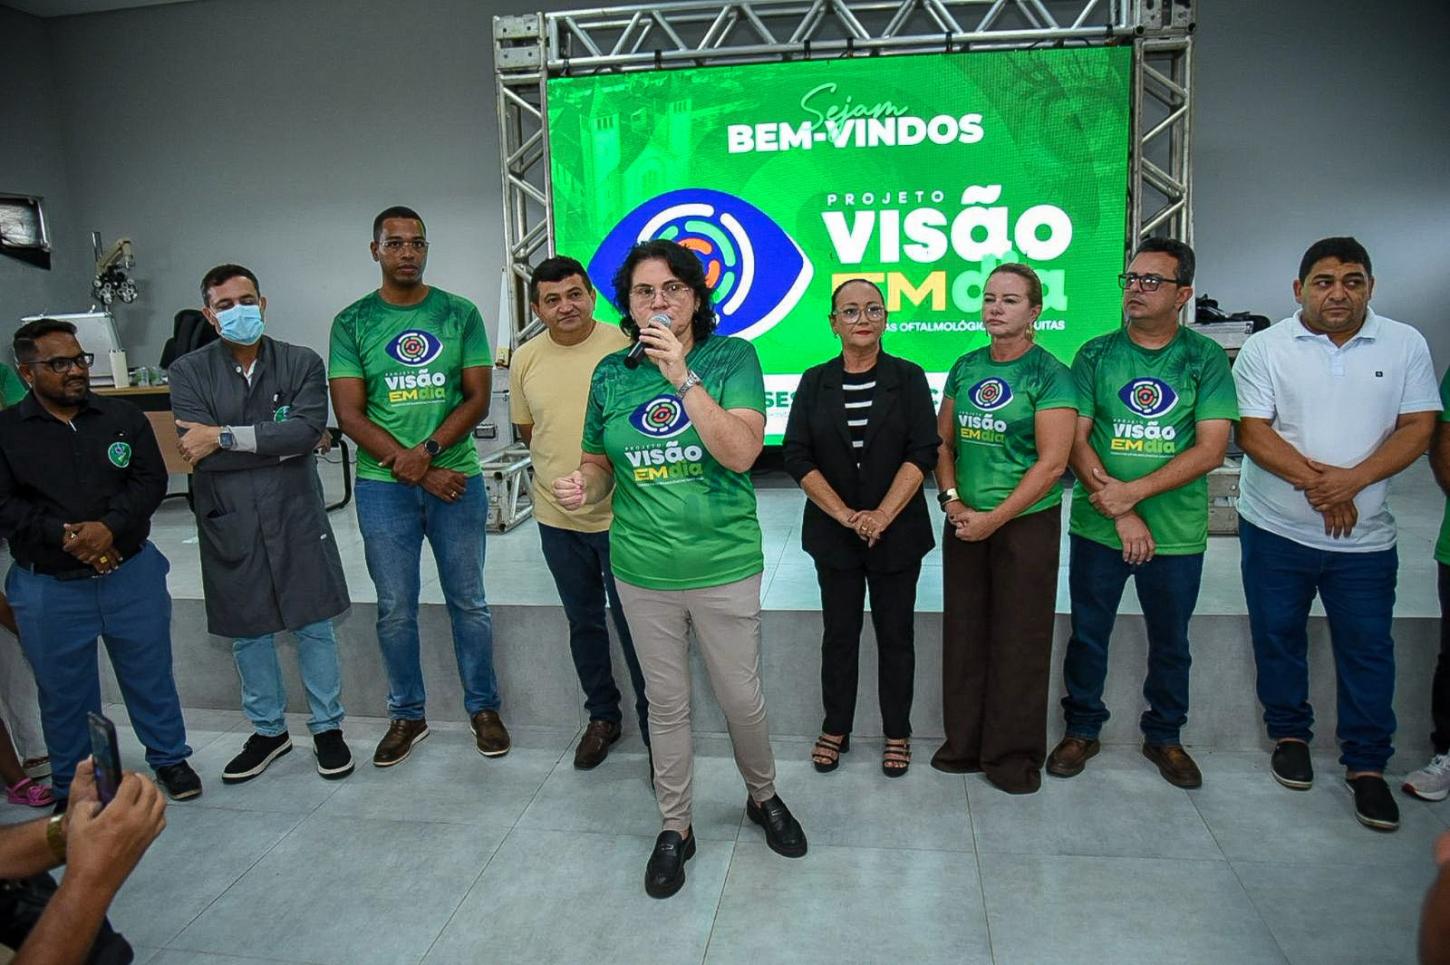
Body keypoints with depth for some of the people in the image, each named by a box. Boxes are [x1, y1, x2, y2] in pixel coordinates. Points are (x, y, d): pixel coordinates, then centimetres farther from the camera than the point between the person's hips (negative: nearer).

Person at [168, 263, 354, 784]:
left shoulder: (302, 363, -1)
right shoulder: (189, 371, 0)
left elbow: (308, 428, -17)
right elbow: (198, 453, -12)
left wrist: (225, 437, -19)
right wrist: (280, 443, -16)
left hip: (297, 516, -1)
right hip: (230, 523, 1)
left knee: (314, 625, 7)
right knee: (247, 633, 13)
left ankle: (327, 728, 24)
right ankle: (268, 730, 32)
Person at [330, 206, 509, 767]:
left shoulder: (460, 314, 3)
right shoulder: (352, 322, 3)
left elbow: (477, 398, -1)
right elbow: (348, 413, -3)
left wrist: (427, 451, -16)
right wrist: (413, 469, -12)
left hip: (457, 478, 0)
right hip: (383, 487, 0)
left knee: (468, 602, 9)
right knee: (395, 610, 10)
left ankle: (483, 707, 25)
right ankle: (406, 714, 27)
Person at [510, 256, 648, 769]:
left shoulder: (624, 347, -11)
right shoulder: (525, 360, 2)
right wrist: (563, 470, 6)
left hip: (619, 514, -4)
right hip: (557, 517, 4)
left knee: (634, 626, 5)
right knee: (583, 622, 19)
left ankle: (654, 725, 22)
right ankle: (602, 716, 37)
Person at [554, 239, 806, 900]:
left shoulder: (732, 357, -7)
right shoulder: (611, 374, 2)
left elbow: (740, 453, -20)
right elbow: (600, 462, 13)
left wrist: (683, 376, -24)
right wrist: (584, 486, -11)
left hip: (724, 567, -2)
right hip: (643, 571, 3)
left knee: (742, 699, 11)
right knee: (666, 703, 14)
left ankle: (763, 797, 40)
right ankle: (674, 827, 33)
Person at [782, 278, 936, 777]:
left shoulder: (908, 378, -1)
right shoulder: (815, 382, 3)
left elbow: (923, 452, -8)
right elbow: (797, 456, -4)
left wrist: (881, 516, -17)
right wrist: (846, 515, -13)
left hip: (897, 532, -1)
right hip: (834, 534, 1)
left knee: (895, 635, 9)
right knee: (839, 634, 11)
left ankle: (897, 733, 25)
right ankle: (835, 729, 26)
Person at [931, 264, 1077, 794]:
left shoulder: (1049, 374, -9)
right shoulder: (965, 368, 7)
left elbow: (1052, 463, -14)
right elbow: (943, 442, 12)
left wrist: (993, 519, -15)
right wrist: (952, 500, -3)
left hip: (1026, 522, -5)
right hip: (964, 521, 5)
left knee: (1019, 642, 4)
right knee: (963, 635, 11)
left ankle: (1015, 755, 21)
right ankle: (964, 743, 27)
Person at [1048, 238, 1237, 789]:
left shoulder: (1206, 359, -2)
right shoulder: (1095, 355, 1)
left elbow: (1210, 450, -10)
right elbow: (1076, 440, -4)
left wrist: (1132, 491, -18)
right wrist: (1119, 512, -14)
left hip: (1177, 532, 0)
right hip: (1098, 529, 1)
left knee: (1170, 641, 15)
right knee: (1088, 634, 11)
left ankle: (1164, 736, 35)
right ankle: (1082, 729, 30)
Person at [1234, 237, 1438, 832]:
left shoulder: (1405, 345, 2)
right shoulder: (1264, 348, -3)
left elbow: (1419, 426, -2)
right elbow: (1253, 432, -9)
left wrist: (1353, 479, -18)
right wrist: (1315, 482, -20)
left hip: (1365, 536, 1)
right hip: (1276, 529, 0)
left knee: (1367, 647, 5)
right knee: (1278, 637, 11)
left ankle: (1367, 765, 19)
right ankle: (1289, 735, 31)